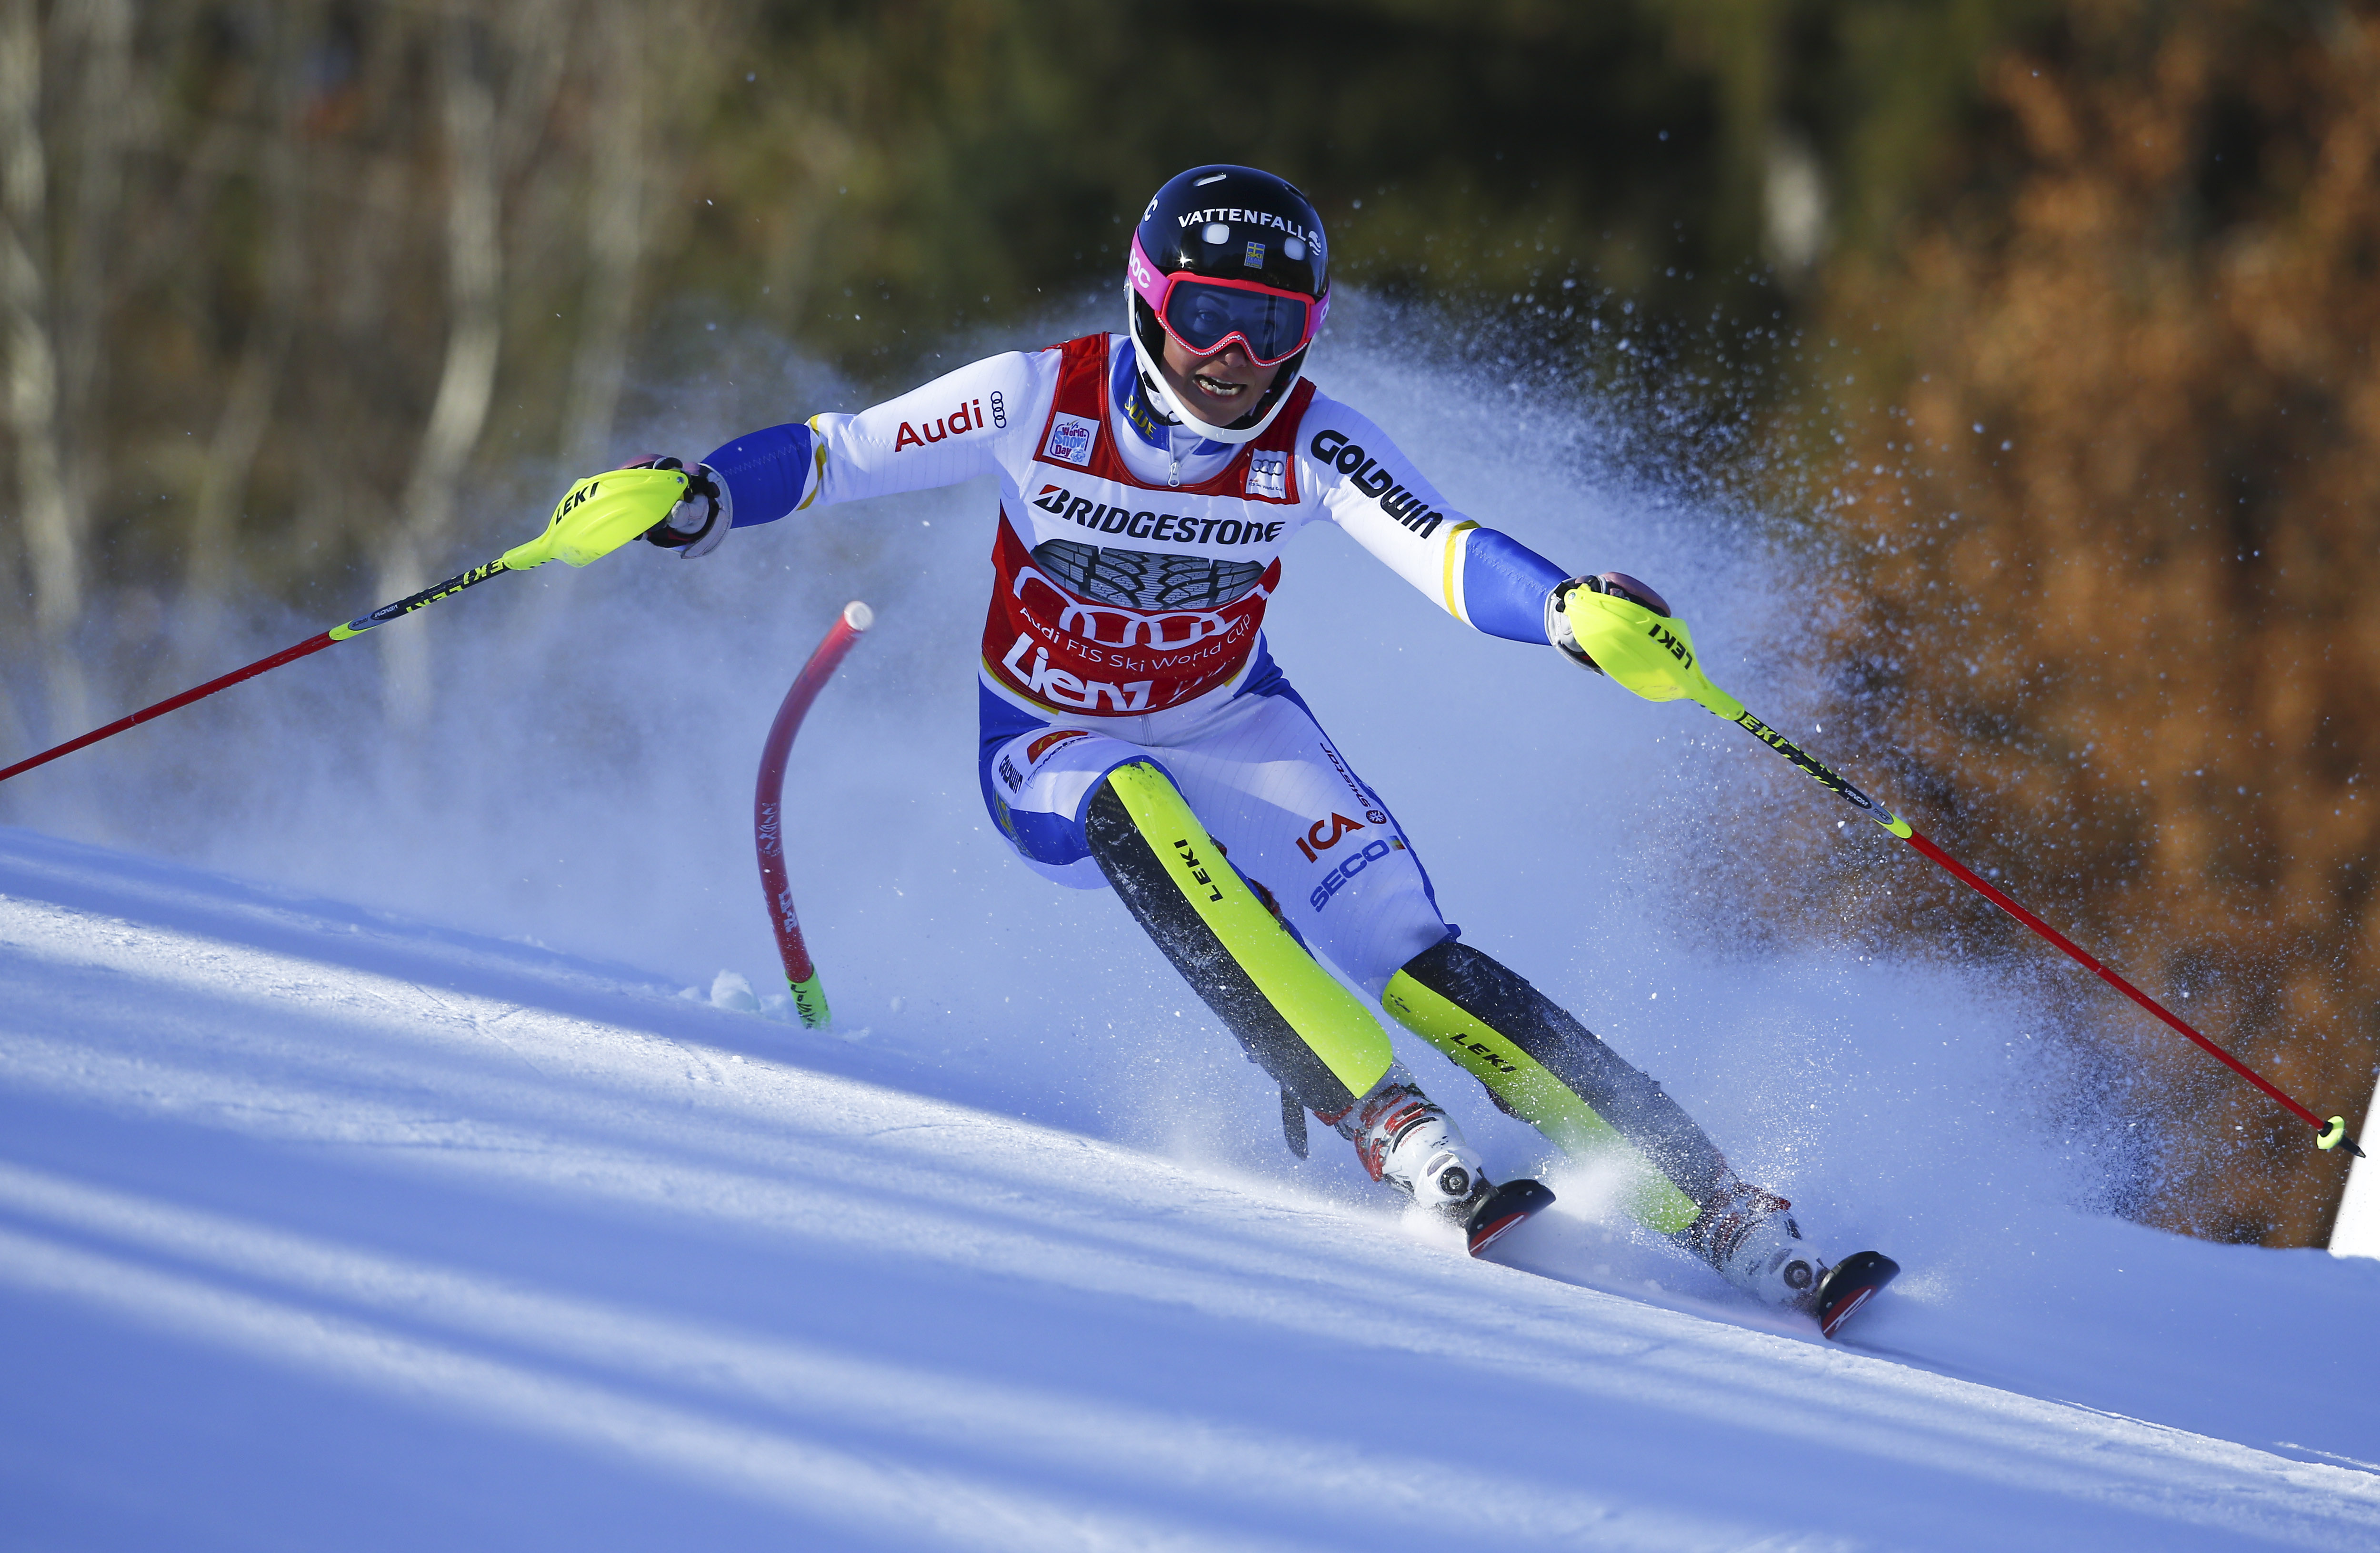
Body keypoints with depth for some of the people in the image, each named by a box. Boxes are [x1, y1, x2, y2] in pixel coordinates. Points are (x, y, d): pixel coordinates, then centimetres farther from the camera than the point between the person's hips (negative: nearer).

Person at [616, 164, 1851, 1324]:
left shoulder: (1313, 449, -19)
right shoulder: (1039, 402, -20)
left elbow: (1445, 553, -33)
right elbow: (832, 457, -12)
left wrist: (1574, 609, -53)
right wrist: (697, 498, -30)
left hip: (1233, 730, 1)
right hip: (1054, 758, -1)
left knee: (1414, 959, -20)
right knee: (1136, 811, -38)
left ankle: (1702, 1201, -16)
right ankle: (1383, 1124, -41)